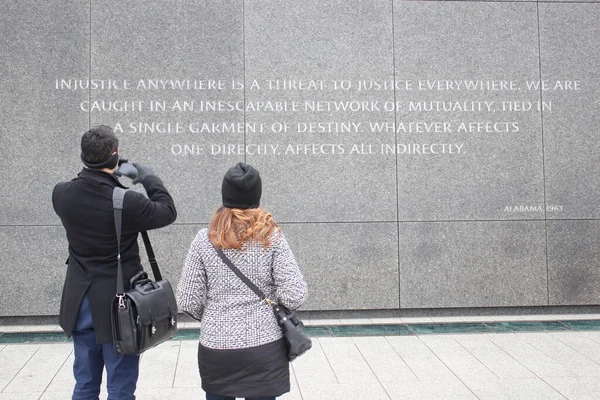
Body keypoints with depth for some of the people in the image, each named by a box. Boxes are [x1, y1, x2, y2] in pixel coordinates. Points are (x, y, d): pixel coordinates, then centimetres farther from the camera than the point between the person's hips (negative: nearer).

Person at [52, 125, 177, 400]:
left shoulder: (61, 194, -7)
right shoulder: (126, 202, -23)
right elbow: (168, 212, -5)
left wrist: (109, 179, 10)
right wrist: (149, 178, 5)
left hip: (80, 304, 5)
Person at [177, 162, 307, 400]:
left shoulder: (204, 240, -4)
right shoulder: (272, 237, -7)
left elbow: (188, 301, -4)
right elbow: (294, 295, -11)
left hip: (216, 348, 1)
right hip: (264, 346, -1)